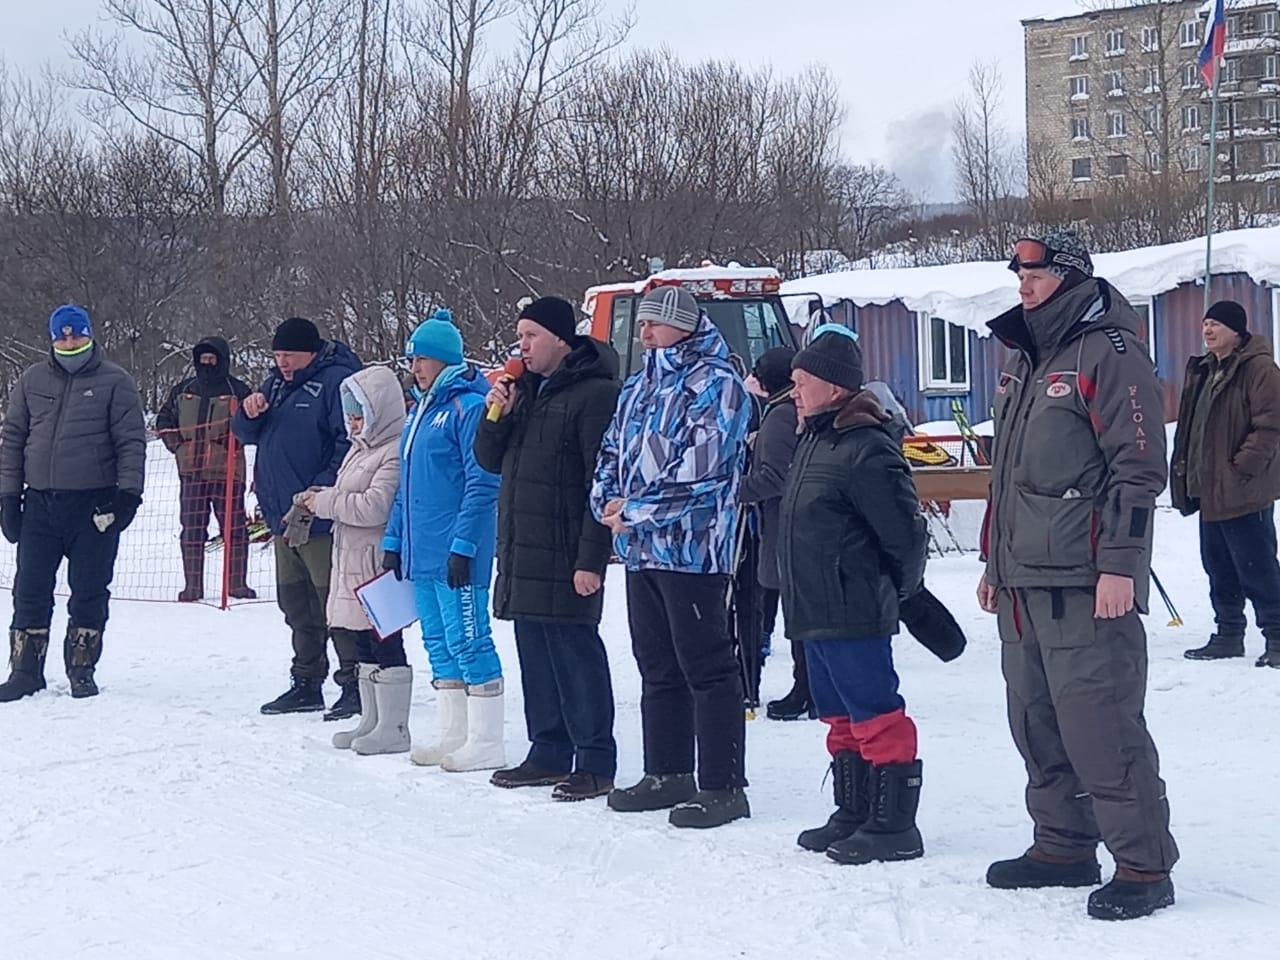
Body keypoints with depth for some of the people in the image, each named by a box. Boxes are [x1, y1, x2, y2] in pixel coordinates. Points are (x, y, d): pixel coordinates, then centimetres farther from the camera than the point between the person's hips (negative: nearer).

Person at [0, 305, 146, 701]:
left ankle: (81, 669, 14)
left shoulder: (115, 382, 1)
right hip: (40, 502, 3)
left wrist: (128, 491, -11)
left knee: (90, 591, 3)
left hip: (94, 504, -3)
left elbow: (132, 441, -1)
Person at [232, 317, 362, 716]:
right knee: (295, 604, 16)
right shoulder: (277, 382, 16)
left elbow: (349, 446, -20)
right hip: (283, 518, 9)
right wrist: (249, 413, -3)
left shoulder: (337, 381, -13)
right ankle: (306, 682, 25)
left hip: (321, 521, -9)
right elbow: (246, 434, 21)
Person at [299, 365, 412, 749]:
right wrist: (319, 498, 5)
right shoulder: (361, 447, 18)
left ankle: (393, 728, 4)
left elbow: (374, 507, -22)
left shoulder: (395, 453, -16)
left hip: (378, 562, -10)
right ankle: (371, 720, 24)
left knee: (383, 641, -4)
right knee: (351, 637, 14)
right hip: (351, 559, 10)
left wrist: (325, 503, -13)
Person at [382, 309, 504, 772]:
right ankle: (453, 734, 21)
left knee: (468, 642, -6)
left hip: (455, 554, -10)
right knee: (439, 644, 13)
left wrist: (462, 545, -20)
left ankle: (485, 743, -1)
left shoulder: (468, 406, -12)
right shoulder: (421, 409, 16)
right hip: (421, 552, 10)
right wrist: (394, 540, 18)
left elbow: (483, 484, -17)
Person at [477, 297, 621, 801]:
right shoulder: (526, 389, 16)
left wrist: (592, 559, -19)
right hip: (522, 551, 8)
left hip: (565, 556, -8)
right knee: (536, 655, 12)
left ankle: (595, 763, -1)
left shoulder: (596, 394, -11)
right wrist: (498, 415, -1)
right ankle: (549, 754, 20)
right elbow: (490, 460, 19)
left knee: (576, 653, -6)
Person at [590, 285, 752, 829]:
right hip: (641, 551, 9)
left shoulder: (715, 385, -9)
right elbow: (612, 452, 22)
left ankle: (723, 786, -3)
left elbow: (700, 470, -19)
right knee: (658, 668, 15)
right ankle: (667, 774, 24)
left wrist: (635, 512, -16)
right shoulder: (639, 387, 18)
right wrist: (609, 501, 1)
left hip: (693, 549, -9)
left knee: (707, 670, -6)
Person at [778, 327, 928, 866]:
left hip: (854, 616, -11)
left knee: (876, 715, -5)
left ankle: (894, 826, 0)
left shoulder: (866, 449, -18)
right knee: (841, 717, 17)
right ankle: (853, 816, 26)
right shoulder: (815, 441, 15)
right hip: (816, 614, 11)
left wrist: (898, 593, -5)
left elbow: (904, 533, -18)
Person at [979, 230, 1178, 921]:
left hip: (1083, 583, -9)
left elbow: (1139, 468, -15)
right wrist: (995, 559, 25)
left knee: (1100, 727, -10)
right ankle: (1063, 847, 24)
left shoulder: (1108, 352, -9)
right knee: (1037, 726, 13)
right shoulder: (1024, 360, 19)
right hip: (1023, 581, 9)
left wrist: (1119, 565, -19)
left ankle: (1144, 866, -4)